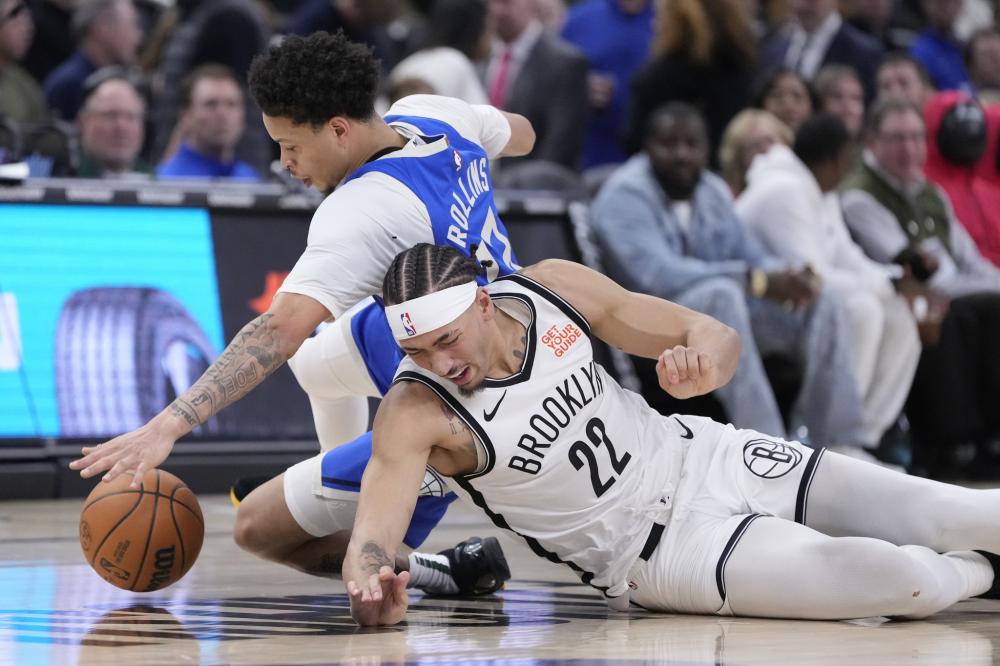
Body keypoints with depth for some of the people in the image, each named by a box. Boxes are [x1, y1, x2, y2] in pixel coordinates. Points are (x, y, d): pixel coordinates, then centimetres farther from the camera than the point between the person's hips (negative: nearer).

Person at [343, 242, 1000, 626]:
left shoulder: (551, 288, -10)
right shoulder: (415, 413, -20)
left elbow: (719, 337, -1)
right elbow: (371, 542, -29)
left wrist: (704, 361, -26)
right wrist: (372, 591, -54)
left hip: (704, 455, 4)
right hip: (653, 550, -4)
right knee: (913, 585, -20)